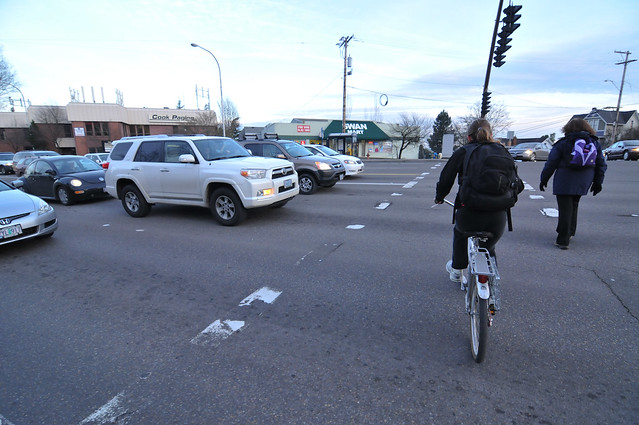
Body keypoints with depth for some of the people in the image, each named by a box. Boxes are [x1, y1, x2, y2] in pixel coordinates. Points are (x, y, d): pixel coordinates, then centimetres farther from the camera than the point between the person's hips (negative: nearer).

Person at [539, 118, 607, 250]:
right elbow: (601, 164, 13)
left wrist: (543, 179, 3)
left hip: (565, 181, -5)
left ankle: (563, 240, -5)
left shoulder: (562, 143, -5)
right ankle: (570, 233, 28)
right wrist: (598, 182, 21)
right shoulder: (595, 143, 10)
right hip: (584, 182, 5)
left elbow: (551, 163, -6)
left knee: (565, 209, -4)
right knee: (573, 205, 20)